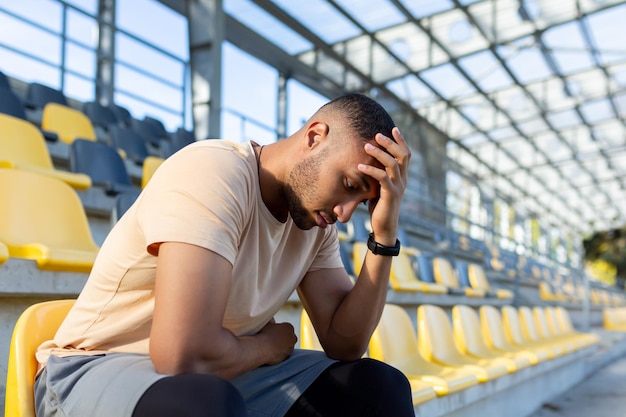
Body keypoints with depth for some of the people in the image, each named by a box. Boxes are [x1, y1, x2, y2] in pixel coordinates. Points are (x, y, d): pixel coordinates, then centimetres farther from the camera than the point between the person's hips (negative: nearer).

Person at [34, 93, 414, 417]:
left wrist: (385, 235, -14)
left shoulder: (316, 213, -2)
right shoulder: (212, 173, -27)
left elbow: (346, 343, -5)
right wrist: (268, 345, -15)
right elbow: (185, 354, -36)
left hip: (217, 374, 7)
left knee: (380, 384, -7)